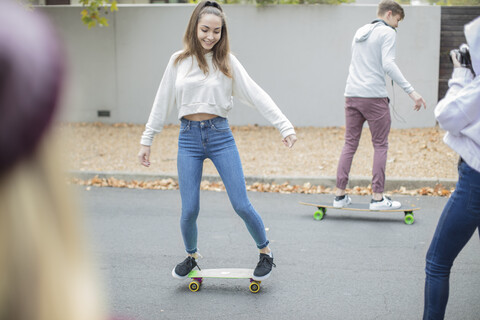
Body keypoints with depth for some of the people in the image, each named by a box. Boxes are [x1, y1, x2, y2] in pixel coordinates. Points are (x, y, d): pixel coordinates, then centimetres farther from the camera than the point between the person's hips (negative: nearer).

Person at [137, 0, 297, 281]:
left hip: (220, 135, -1)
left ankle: (266, 252, 19)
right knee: (189, 210, 0)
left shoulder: (227, 61, 2)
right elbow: (163, 102, 12)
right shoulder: (179, 61, 6)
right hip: (189, 138, 1)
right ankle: (191, 256, 28)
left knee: (242, 205, -4)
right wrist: (147, 140, 12)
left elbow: (256, 95, -3)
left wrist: (285, 126, -11)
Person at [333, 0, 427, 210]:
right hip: (374, 97, -7)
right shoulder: (387, 33, -4)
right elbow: (388, 65, -17)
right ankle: (377, 198, 1)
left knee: (350, 144, 8)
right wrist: (411, 92, -20)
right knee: (380, 145, 1)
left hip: (351, 96, 7)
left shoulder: (360, 32, 20)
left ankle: (340, 195, 7)